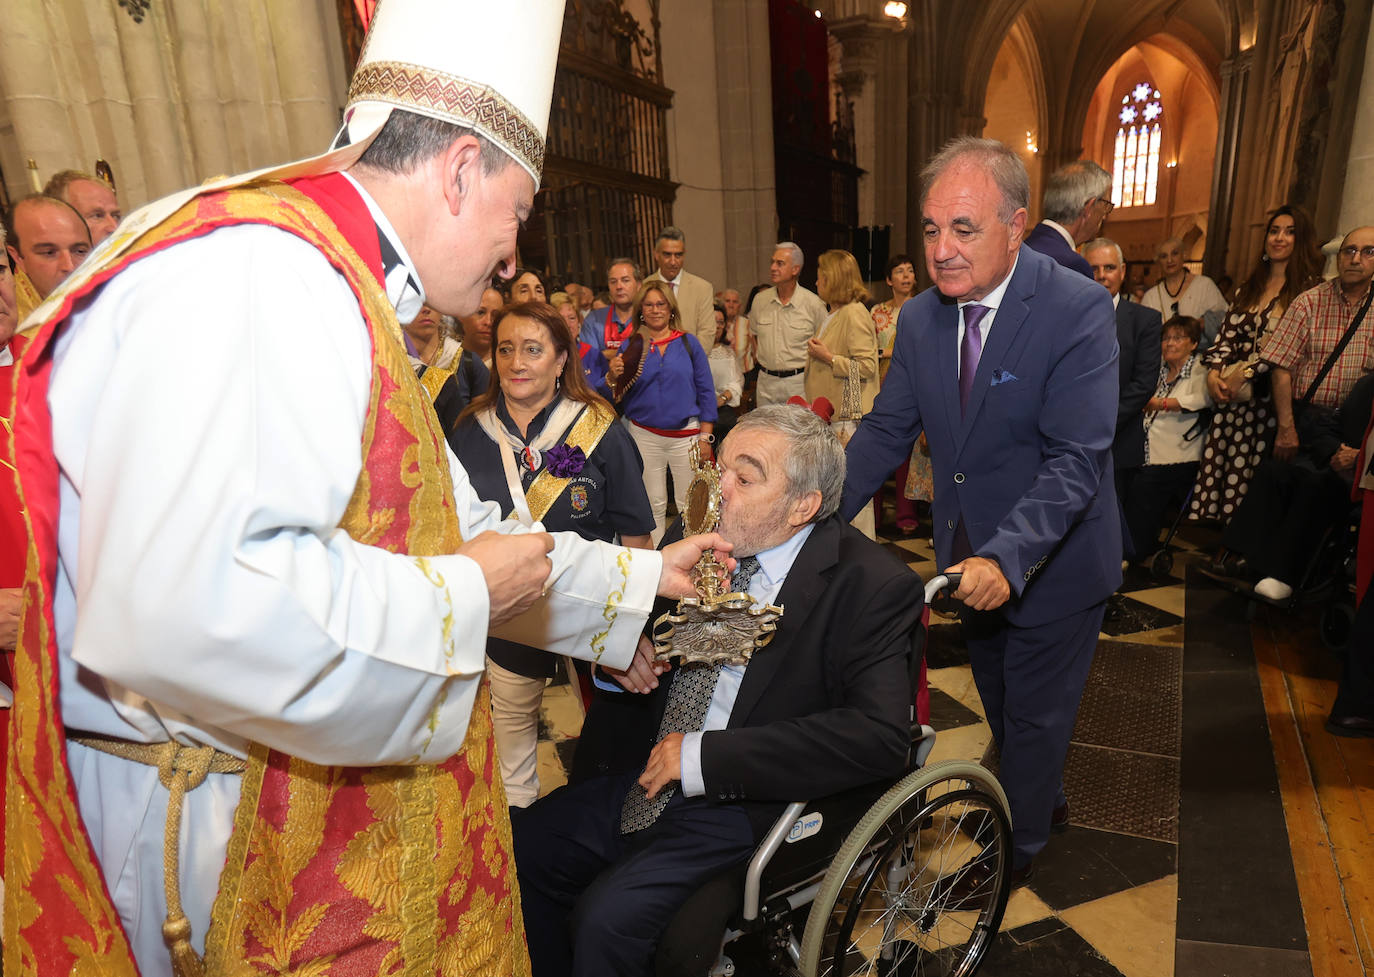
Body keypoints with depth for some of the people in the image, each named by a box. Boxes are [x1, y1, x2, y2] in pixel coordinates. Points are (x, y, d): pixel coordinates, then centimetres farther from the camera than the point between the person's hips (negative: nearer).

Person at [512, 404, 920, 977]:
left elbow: (880, 736, -26)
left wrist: (706, 757, -26)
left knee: (608, 918, -21)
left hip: (754, 804, -6)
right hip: (651, 777, 7)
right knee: (520, 849, -3)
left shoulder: (872, 585, -15)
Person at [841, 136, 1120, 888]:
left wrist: (1008, 557, -42)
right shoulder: (919, 318, -6)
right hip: (972, 558, 6)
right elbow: (886, 431, -5)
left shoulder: (1078, 309, -24)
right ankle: (1044, 798, 56)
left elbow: (1076, 459, -29)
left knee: (1034, 712, 16)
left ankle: (1017, 842, 42)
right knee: (1000, 704, 26)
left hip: (1052, 561, -5)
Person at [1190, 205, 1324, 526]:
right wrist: (1214, 372, -5)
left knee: (1249, 474, -4)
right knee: (1217, 466, 1)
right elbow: (1227, 334, 10)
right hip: (1231, 393, 5)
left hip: (1270, 396, -5)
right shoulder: (1249, 287, 17)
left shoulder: (1310, 288, -1)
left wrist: (1246, 372, -14)